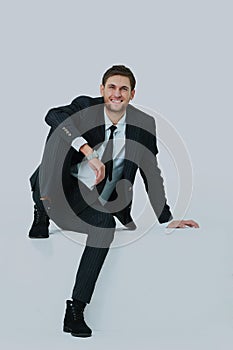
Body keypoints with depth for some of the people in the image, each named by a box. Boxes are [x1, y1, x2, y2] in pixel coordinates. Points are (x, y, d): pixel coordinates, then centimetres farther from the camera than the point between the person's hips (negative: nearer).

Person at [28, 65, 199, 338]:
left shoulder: (143, 125, 0)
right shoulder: (85, 107, -6)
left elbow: (151, 174, 7)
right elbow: (54, 115, -28)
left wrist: (168, 220, 3)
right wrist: (88, 150, -40)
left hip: (89, 202, 2)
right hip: (52, 190, -2)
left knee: (106, 223, -34)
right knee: (61, 129, -23)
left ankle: (75, 313, -29)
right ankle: (42, 213, -18)